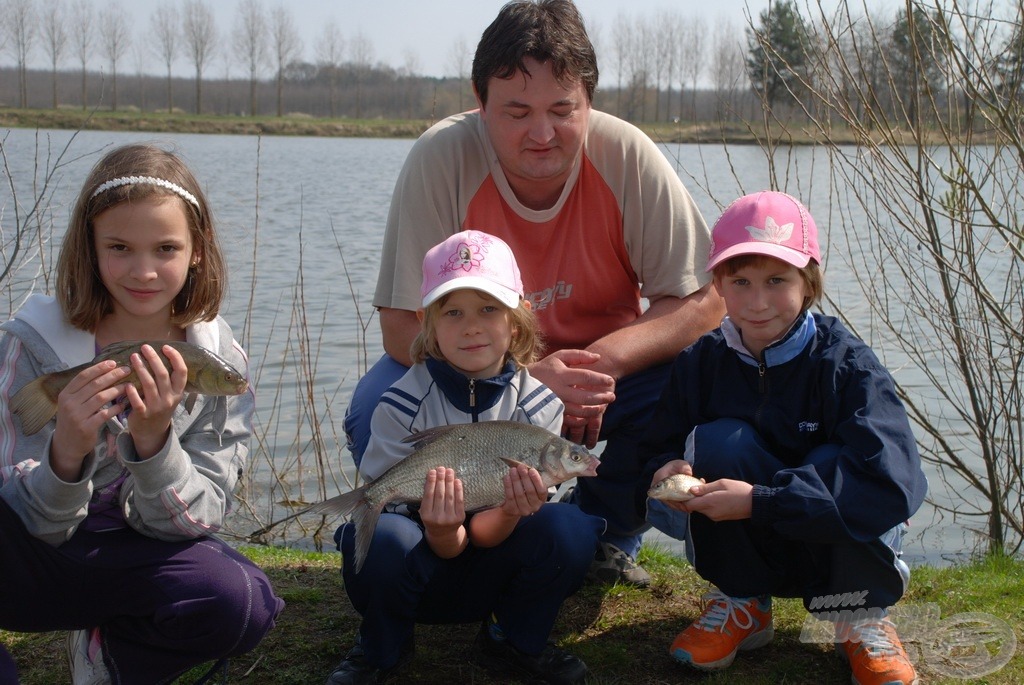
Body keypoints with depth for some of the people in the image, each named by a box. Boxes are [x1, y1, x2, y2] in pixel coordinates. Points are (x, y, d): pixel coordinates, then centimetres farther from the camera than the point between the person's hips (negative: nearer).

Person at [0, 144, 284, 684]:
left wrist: (154, 439, -31)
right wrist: (66, 451, -35)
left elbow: (196, 520, -12)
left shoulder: (219, 361, -9)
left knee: (244, 604, -30)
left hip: (137, 558, 2)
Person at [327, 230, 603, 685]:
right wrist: (443, 531, -41)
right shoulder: (402, 406, -17)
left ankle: (513, 642, 3)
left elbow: (484, 535, -15)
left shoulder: (538, 405, -12)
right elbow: (448, 548, -17)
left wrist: (510, 512, -38)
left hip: (492, 573, 2)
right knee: (386, 540, -34)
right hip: (425, 565, -1)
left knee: (567, 529, -27)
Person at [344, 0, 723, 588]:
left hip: (607, 369, 2)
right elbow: (404, 327, -23)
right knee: (378, 415, -29)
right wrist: (529, 376, -37)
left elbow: (702, 301, -16)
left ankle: (608, 532, 5)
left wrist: (603, 362, -33)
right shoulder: (442, 158, -22)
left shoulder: (626, 156, -19)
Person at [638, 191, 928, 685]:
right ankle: (743, 604, -1)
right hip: (747, 550, 2)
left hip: (838, 544, -2)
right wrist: (666, 474, -32)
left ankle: (860, 616, -3)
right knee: (719, 441, -23)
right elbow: (658, 450, -5)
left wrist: (761, 500, -36)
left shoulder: (845, 363, -19)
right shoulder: (700, 363, -8)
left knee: (833, 462, -32)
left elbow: (895, 482, -32)